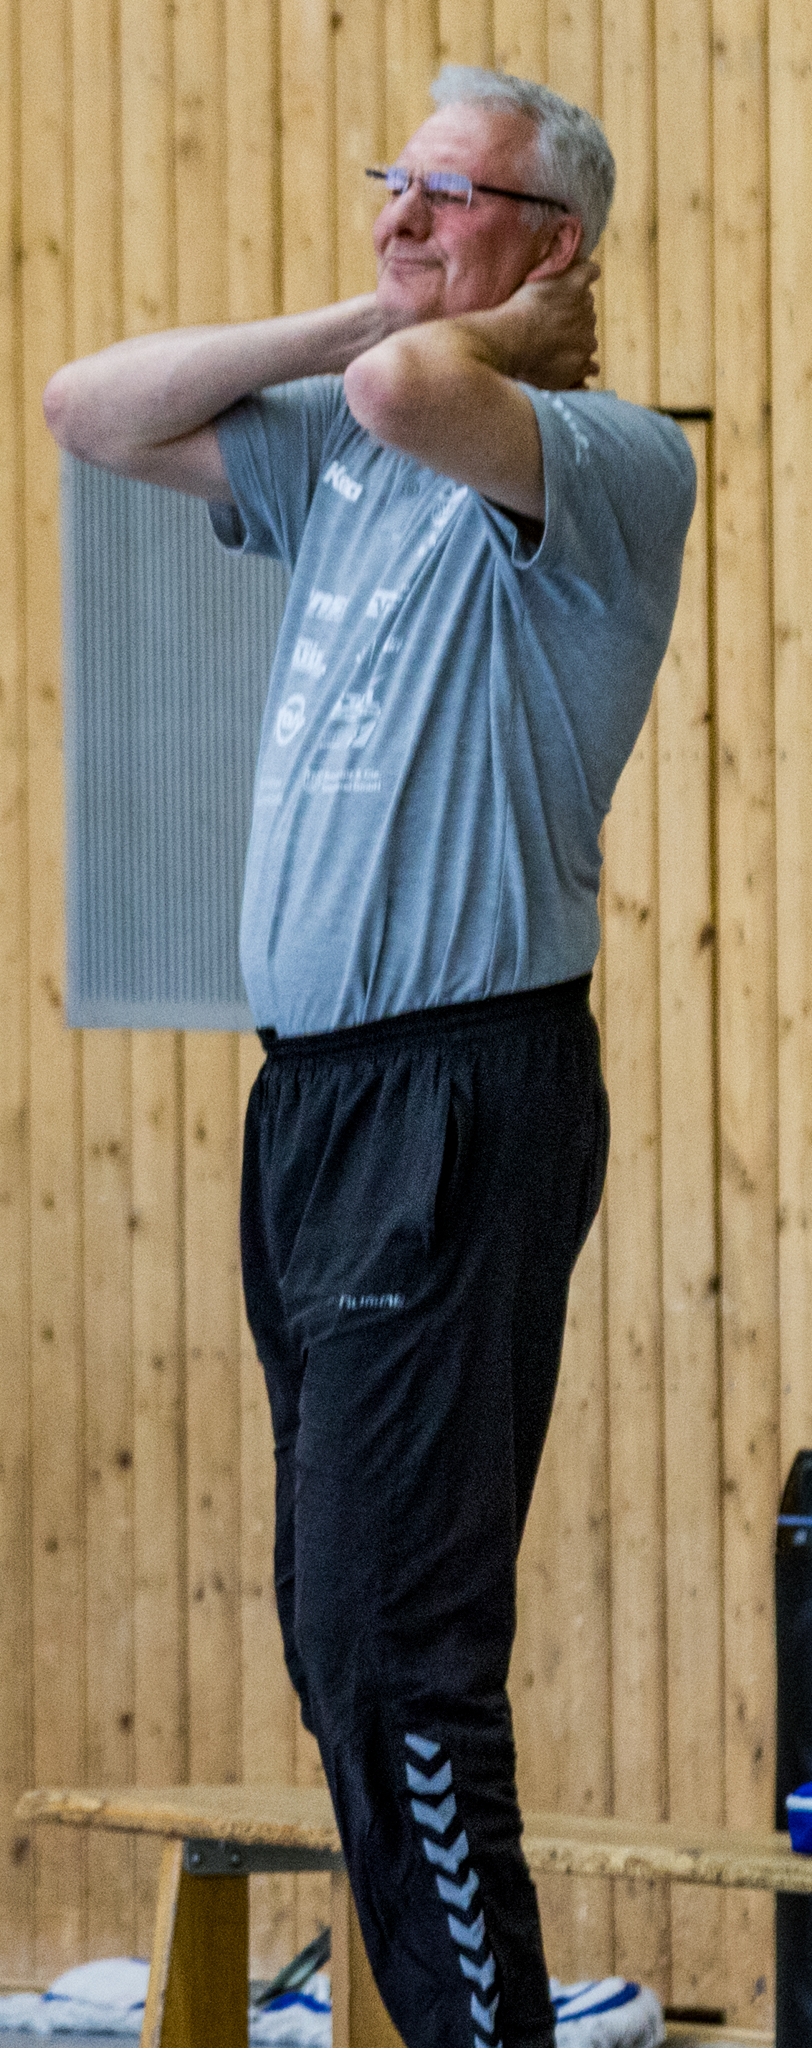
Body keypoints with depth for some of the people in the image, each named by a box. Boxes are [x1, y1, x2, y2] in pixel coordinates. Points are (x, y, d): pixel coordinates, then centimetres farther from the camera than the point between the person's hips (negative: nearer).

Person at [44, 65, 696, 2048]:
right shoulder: (341, 448, 16)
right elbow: (87, 411, 15)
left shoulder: (608, 463, -10)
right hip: (312, 1085, 9)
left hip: (466, 1094, -9)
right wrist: (350, 320, 8)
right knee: (342, 1615, 10)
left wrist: (483, 336, -7)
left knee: (391, 1635, -13)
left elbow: (411, 394, -30)